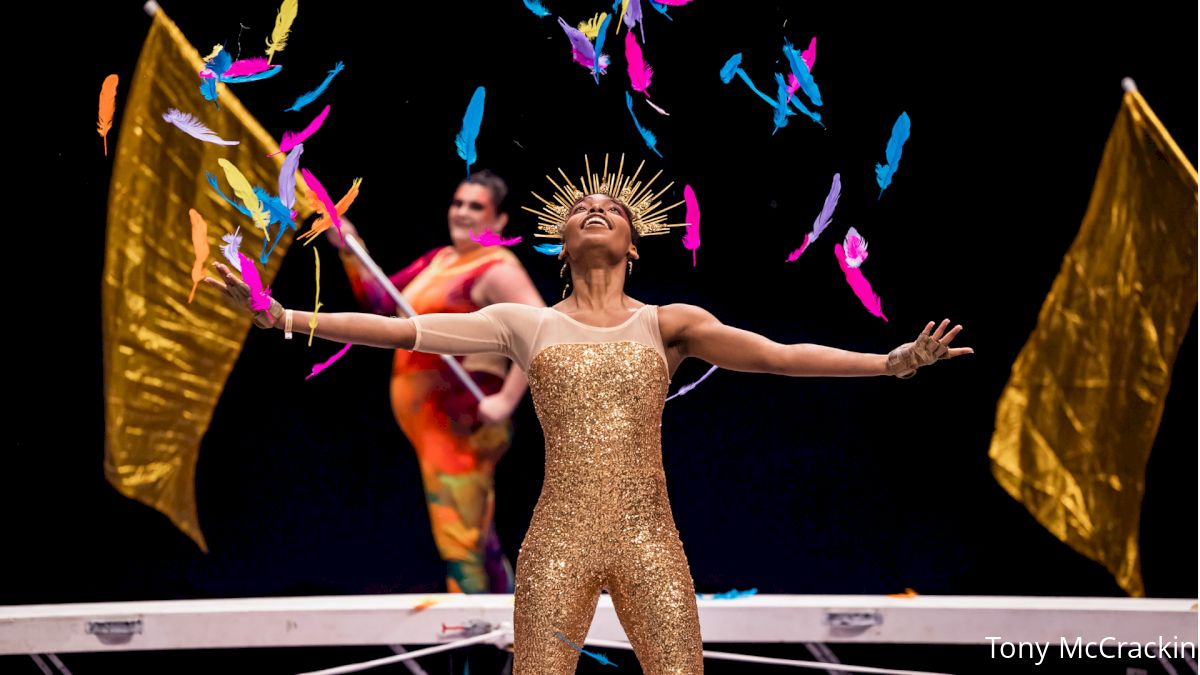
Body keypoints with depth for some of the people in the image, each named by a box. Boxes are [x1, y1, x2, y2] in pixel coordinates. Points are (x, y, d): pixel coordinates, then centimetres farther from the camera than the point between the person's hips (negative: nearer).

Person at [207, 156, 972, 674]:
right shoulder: (527, 323, 9)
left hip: (650, 541, 0)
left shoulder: (667, 324, 8)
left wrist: (891, 361, -14)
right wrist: (284, 317, -3)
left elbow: (779, 355, -3)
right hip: (558, 540, 0)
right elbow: (403, 330, 4)